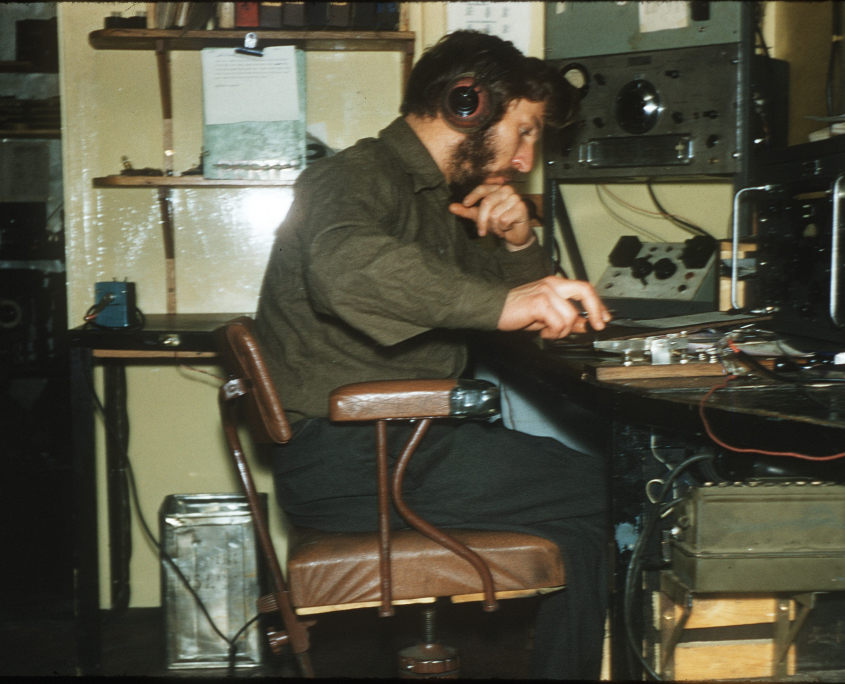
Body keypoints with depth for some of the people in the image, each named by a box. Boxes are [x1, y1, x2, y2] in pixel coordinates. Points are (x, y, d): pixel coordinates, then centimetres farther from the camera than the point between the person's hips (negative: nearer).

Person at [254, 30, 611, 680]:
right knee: (593, 490, -12)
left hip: (398, 439, 9)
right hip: (342, 455, -9)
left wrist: (519, 245, 2)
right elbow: (347, 266, -35)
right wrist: (500, 301, -43)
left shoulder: (440, 203, 21)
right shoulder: (358, 177, -10)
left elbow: (526, 312, 23)